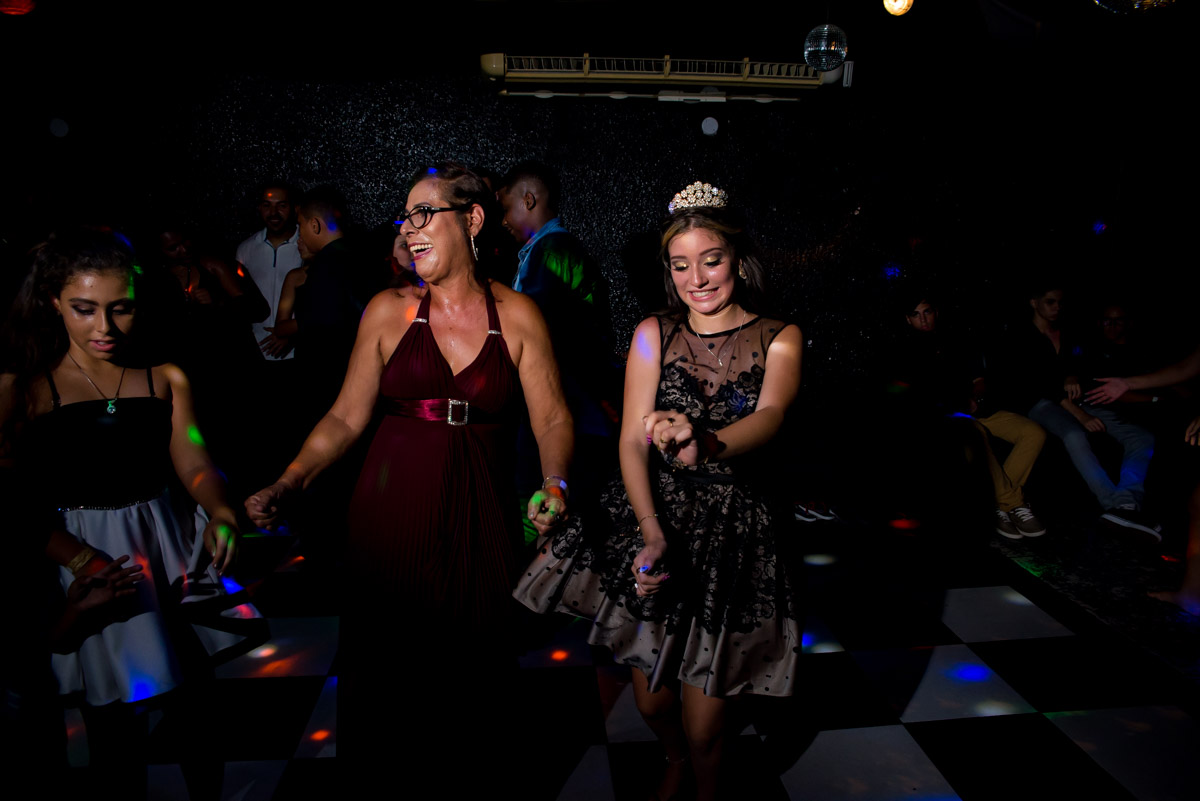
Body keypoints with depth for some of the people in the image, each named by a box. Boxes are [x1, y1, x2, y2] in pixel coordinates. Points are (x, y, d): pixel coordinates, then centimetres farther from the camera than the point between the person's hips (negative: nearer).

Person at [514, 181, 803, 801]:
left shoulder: (778, 338, -2)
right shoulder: (653, 333, 0)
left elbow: (771, 415, -22)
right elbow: (632, 441, -8)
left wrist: (707, 444, -45)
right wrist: (651, 532, -25)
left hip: (736, 528, -1)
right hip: (653, 516, 2)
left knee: (704, 728, 2)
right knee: (650, 698, 12)